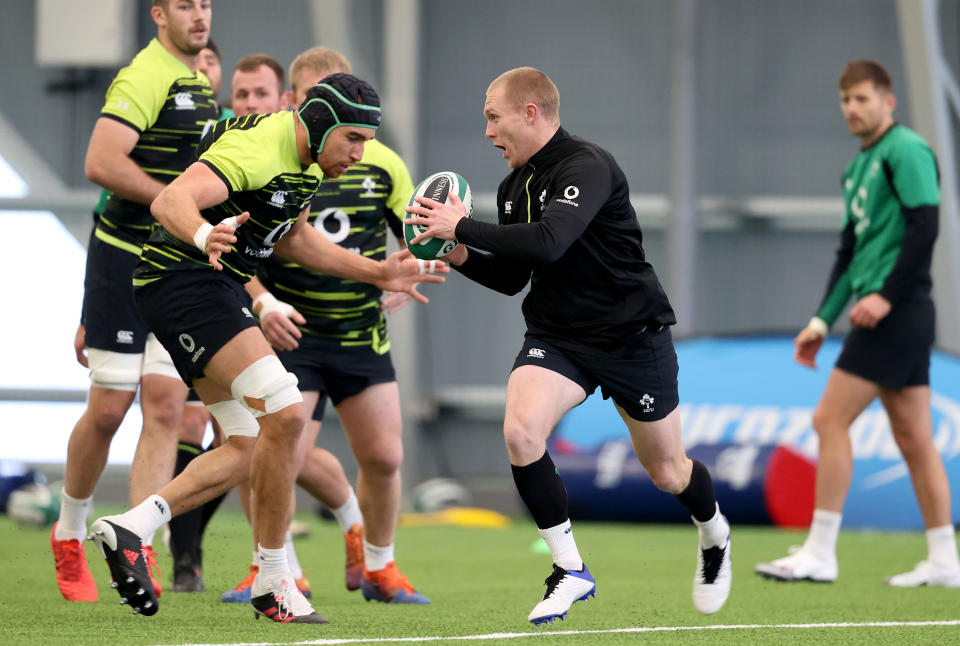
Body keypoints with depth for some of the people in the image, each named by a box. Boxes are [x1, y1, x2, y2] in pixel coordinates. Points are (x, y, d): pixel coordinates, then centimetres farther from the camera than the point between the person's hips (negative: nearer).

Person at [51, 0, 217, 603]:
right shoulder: (144, 77, -14)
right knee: (108, 411, -2)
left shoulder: (201, 85, 15)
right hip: (125, 261, -7)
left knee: (165, 408, -3)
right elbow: (102, 163, -24)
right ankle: (69, 534, 19)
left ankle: (138, 553, -4)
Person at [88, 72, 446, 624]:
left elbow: (292, 238, 23)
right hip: (183, 281, -11)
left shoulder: (308, 159, 9)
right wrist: (204, 235, -56)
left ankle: (129, 528, 5)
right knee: (285, 413, -20)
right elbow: (170, 201, -34)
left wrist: (377, 273, 18)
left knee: (247, 449, 9)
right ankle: (274, 580, -12)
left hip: (216, 288, 11)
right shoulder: (256, 148, -22)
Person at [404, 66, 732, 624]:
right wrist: (461, 255, -4)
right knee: (520, 429, -24)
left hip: (633, 336, -5)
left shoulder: (587, 166, -20)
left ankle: (714, 534, 45)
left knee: (667, 472, 9)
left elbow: (547, 242, -36)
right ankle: (570, 570, -10)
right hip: (556, 337, 5)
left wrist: (461, 227, -29)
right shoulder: (515, 186, 5)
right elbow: (512, 277, 14)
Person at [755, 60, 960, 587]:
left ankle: (820, 552, -9)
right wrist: (822, 320, 17)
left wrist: (885, 296, -20)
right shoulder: (859, 168, 20)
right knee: (913, 438, 9)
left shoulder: (906, 151, -8)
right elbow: (850, 251, 24)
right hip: (892, 319, 9)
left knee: (830, 419, -10)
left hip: (896, 311, -9)